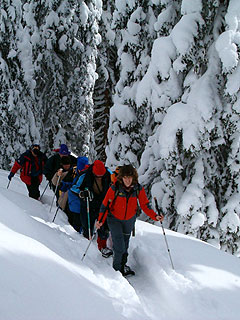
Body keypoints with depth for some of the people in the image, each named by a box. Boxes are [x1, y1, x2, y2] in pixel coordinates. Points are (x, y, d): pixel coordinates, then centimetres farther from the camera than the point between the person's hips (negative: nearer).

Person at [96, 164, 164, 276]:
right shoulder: (114, 189, -24)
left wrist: (155, 216, -21)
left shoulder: (138, 189, -17)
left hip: (129, 220, 3)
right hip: (115, 220, -3)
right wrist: (100, 220, -27)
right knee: (119, 247, -10)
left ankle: (123, 265, 44)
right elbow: (105, 205, -16)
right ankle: (117, 268, 16)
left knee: (125, 245, 21)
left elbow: (145, 205, -7)